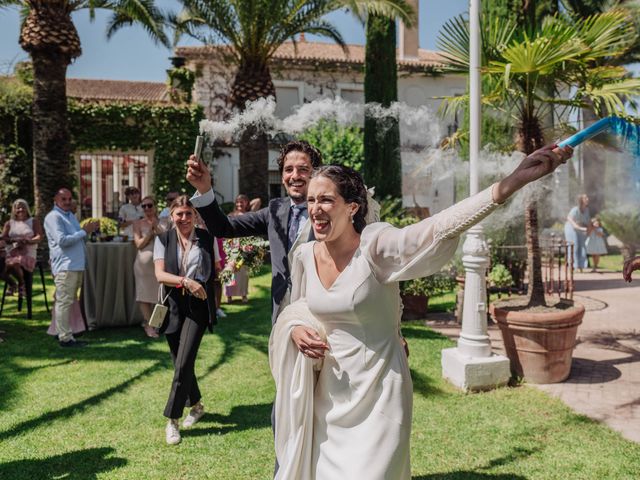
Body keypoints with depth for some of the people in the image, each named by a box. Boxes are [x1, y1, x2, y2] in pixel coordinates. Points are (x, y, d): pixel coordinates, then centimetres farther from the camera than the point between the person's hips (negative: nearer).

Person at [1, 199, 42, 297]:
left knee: (15, 264, -35)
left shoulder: (33, 221, 9)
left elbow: (39, 237, -1)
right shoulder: (9, 223, 15)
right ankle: (11, 283, 7)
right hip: (11, 253, 3)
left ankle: (21, 283, -4)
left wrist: (28, 241, -21)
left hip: (28, 253, -3)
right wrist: (14, 240, -15)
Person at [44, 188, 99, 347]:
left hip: (76, 265, 9)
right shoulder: (53, 217, -9)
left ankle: (64, 331, 25)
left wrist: (89, 230, 4)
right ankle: (65, 338, -6)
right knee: (64, 302, -8)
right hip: (65, 266, -9)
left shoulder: (70, 215, 20)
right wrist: (84, 231, -16)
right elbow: (62, 240, -20)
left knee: (67, 301, 16)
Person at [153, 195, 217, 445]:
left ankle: (172, 420, 1)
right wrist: (185, 281, -24)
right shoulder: (163, 239, 1)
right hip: (173, 306, 2)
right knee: (181, 363, 13)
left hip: (197, 305, -2)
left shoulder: (206, 238, 1)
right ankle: (196, 404, 36)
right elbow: (160, 274, -10)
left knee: (183, 363, -10)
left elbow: (214, 269, 8)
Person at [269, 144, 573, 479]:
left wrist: (511, 182, -51)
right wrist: (296, 330, -9)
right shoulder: (304, 256, -3)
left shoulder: (375, 244, -20)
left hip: (377, 393, -5)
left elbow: (438, 228, -38)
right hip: (328, 393, 6)